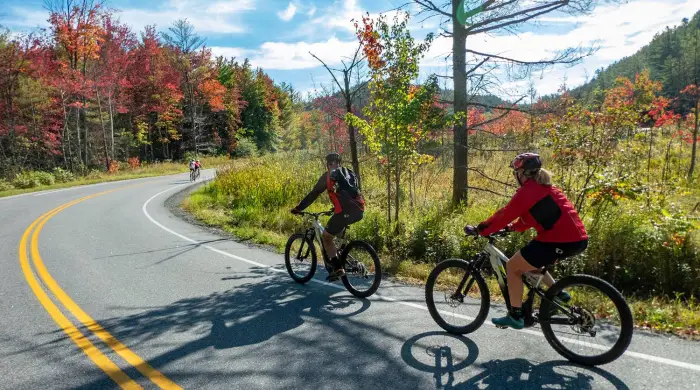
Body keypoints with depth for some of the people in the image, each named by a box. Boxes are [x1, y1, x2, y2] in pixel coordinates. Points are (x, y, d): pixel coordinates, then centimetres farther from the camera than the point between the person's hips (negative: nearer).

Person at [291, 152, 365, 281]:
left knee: (326, 237, 10)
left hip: (346, 212, -7)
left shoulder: (329, 175, 7)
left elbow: (313, 194, 7)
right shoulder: (349, 173, 24)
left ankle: (338, 268, 2)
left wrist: (298, 208, 15)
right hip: (359, 210, 7)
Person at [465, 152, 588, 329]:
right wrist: (512, 227, 21)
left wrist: (481, 230, -2)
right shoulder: (542, 187, 20)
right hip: (576, 237, 10)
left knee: (513, 266, 0)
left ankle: (515, 316, 5)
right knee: (529, 262, 29)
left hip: (561, 240, -10)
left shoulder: (528, 190, -10)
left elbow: (506, 214, -11)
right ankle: (558, 292, 25)